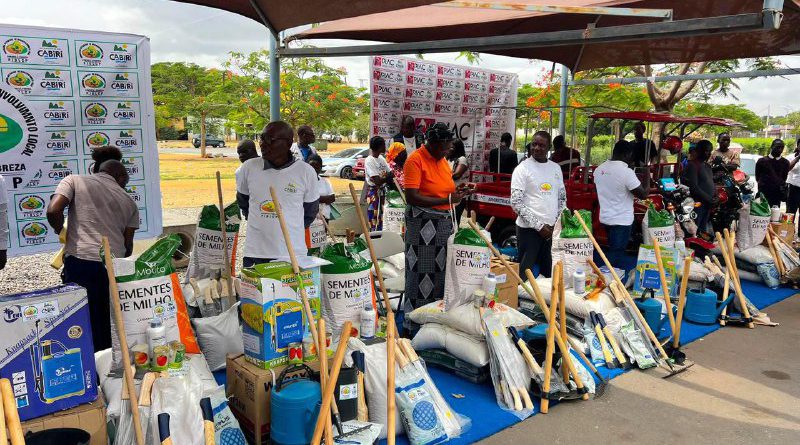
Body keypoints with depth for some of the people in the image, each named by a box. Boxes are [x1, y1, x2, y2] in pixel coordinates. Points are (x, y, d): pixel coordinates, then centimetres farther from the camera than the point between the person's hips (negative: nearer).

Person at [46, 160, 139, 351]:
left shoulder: (75, 180, 10)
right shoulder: (129, 202, 17)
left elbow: (53, 211, -5)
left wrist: (61, 232, 13)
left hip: (79, 261, -2)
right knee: (111, 326, 13)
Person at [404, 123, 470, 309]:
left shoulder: (442, 158, 11)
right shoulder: (415, 160, -13)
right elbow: (412, 197, -21)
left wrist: (455, 192, 2)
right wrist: (447, 200, -20)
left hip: (444, 221, 8)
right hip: (423, 223, -8)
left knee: (442, 267, 12)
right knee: (423, 270, -3)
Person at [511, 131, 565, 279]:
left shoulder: (556, 168, 10)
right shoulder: (523, 168, -7)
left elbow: (562, 198, 17)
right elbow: (516, 203, -12)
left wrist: (558, 223, 3)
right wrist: (538, 226, -15)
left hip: (552, 228, 5)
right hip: (529, 228, -5)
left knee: (549, 271, 11)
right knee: (525, 272, -3)